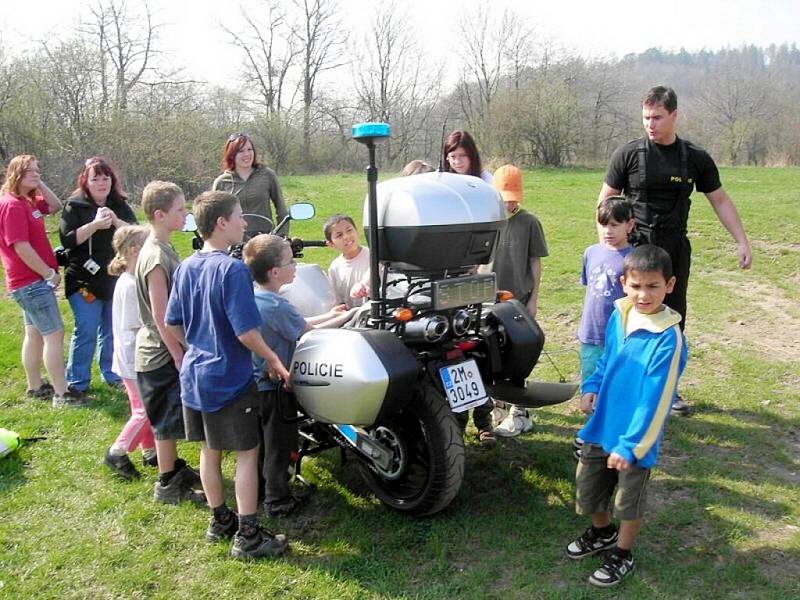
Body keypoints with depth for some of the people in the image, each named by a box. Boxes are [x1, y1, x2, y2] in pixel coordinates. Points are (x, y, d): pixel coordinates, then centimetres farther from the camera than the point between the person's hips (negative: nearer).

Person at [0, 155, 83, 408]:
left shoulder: (28, 201, 11)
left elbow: (56, 206, 20)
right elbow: (21, 247, -22)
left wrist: (40, 185, 5)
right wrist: (50, 273, -17)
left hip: (33, 280, 10)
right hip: (32, 282, -10)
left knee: (35, 334, 16)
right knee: (54, 334, -9)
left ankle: (35, 387, 26)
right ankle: (61, 394, -6)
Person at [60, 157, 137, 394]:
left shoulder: (120, 206, 7)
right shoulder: (74, 206, -3)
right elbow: (67, 240, -12)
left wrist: (115, 221, -20)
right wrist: (94, 225, -22)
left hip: (116, 279, 4)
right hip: (84, 281, -4)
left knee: (112, 330, 13)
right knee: (86, 332, -4)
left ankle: (111, 374, 28)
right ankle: (77, 383, 8)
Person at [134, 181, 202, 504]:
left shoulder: (165, 249, 6)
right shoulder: (155, 257, -23)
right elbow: (161, 316, -23)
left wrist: (181, 351, 19)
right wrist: (179, 357, -19)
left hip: (171, 349, 9)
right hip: (162, 354, -9)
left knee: (172, 420, 21)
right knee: (168, 421, 4)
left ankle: (175, 468, 36)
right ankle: (167, 485, 18)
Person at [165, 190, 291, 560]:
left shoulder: (186, 268, 3)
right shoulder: (233, 269, -21)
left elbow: (173, 324, 10)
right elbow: (246, 332, -23)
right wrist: (273, 360, -9)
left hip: (194, 374, 8)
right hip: (230, 379, -8)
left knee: (210, 450, 18)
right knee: (247, 453, 4)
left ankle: (219, 521, 33)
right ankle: (247, 536, 10)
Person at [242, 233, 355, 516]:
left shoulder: (253, 298, 3)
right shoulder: (277, 306, -27)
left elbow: (298, 324, 10)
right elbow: (309, 331, -17)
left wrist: (329, 314, 12)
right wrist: (344, 318, -6)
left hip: (256, 383, 9)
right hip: (274, 386, -9)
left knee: (262, 440, 23)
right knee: (279, 444, 7)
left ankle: (262, 486, 39)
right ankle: (277, 499, 21)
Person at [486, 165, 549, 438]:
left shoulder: (529, 222, -3)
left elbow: (535, 262, 0)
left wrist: (533, 298, -3)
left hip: (519, 299, -3)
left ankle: (518, 413, 8)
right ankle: (498, 405, 26)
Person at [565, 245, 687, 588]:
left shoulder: (668, 338, -24)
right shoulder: (618, 316, -4)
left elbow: (655, 400, -23)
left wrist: (630, 445, -23)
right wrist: (591, 387, -2)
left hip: (635, 439, -6)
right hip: (601, 426, 6)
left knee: (629, 501, 15)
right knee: (588, 489, 21)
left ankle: (622, 557, 39)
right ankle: (602, 532, 50)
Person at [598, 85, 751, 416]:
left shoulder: (696, 158, 3)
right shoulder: (627, 154, -5)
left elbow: (720, 201, 10)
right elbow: (605, 202, -1)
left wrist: (742, 241, 5)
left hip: (676, 250, 3)